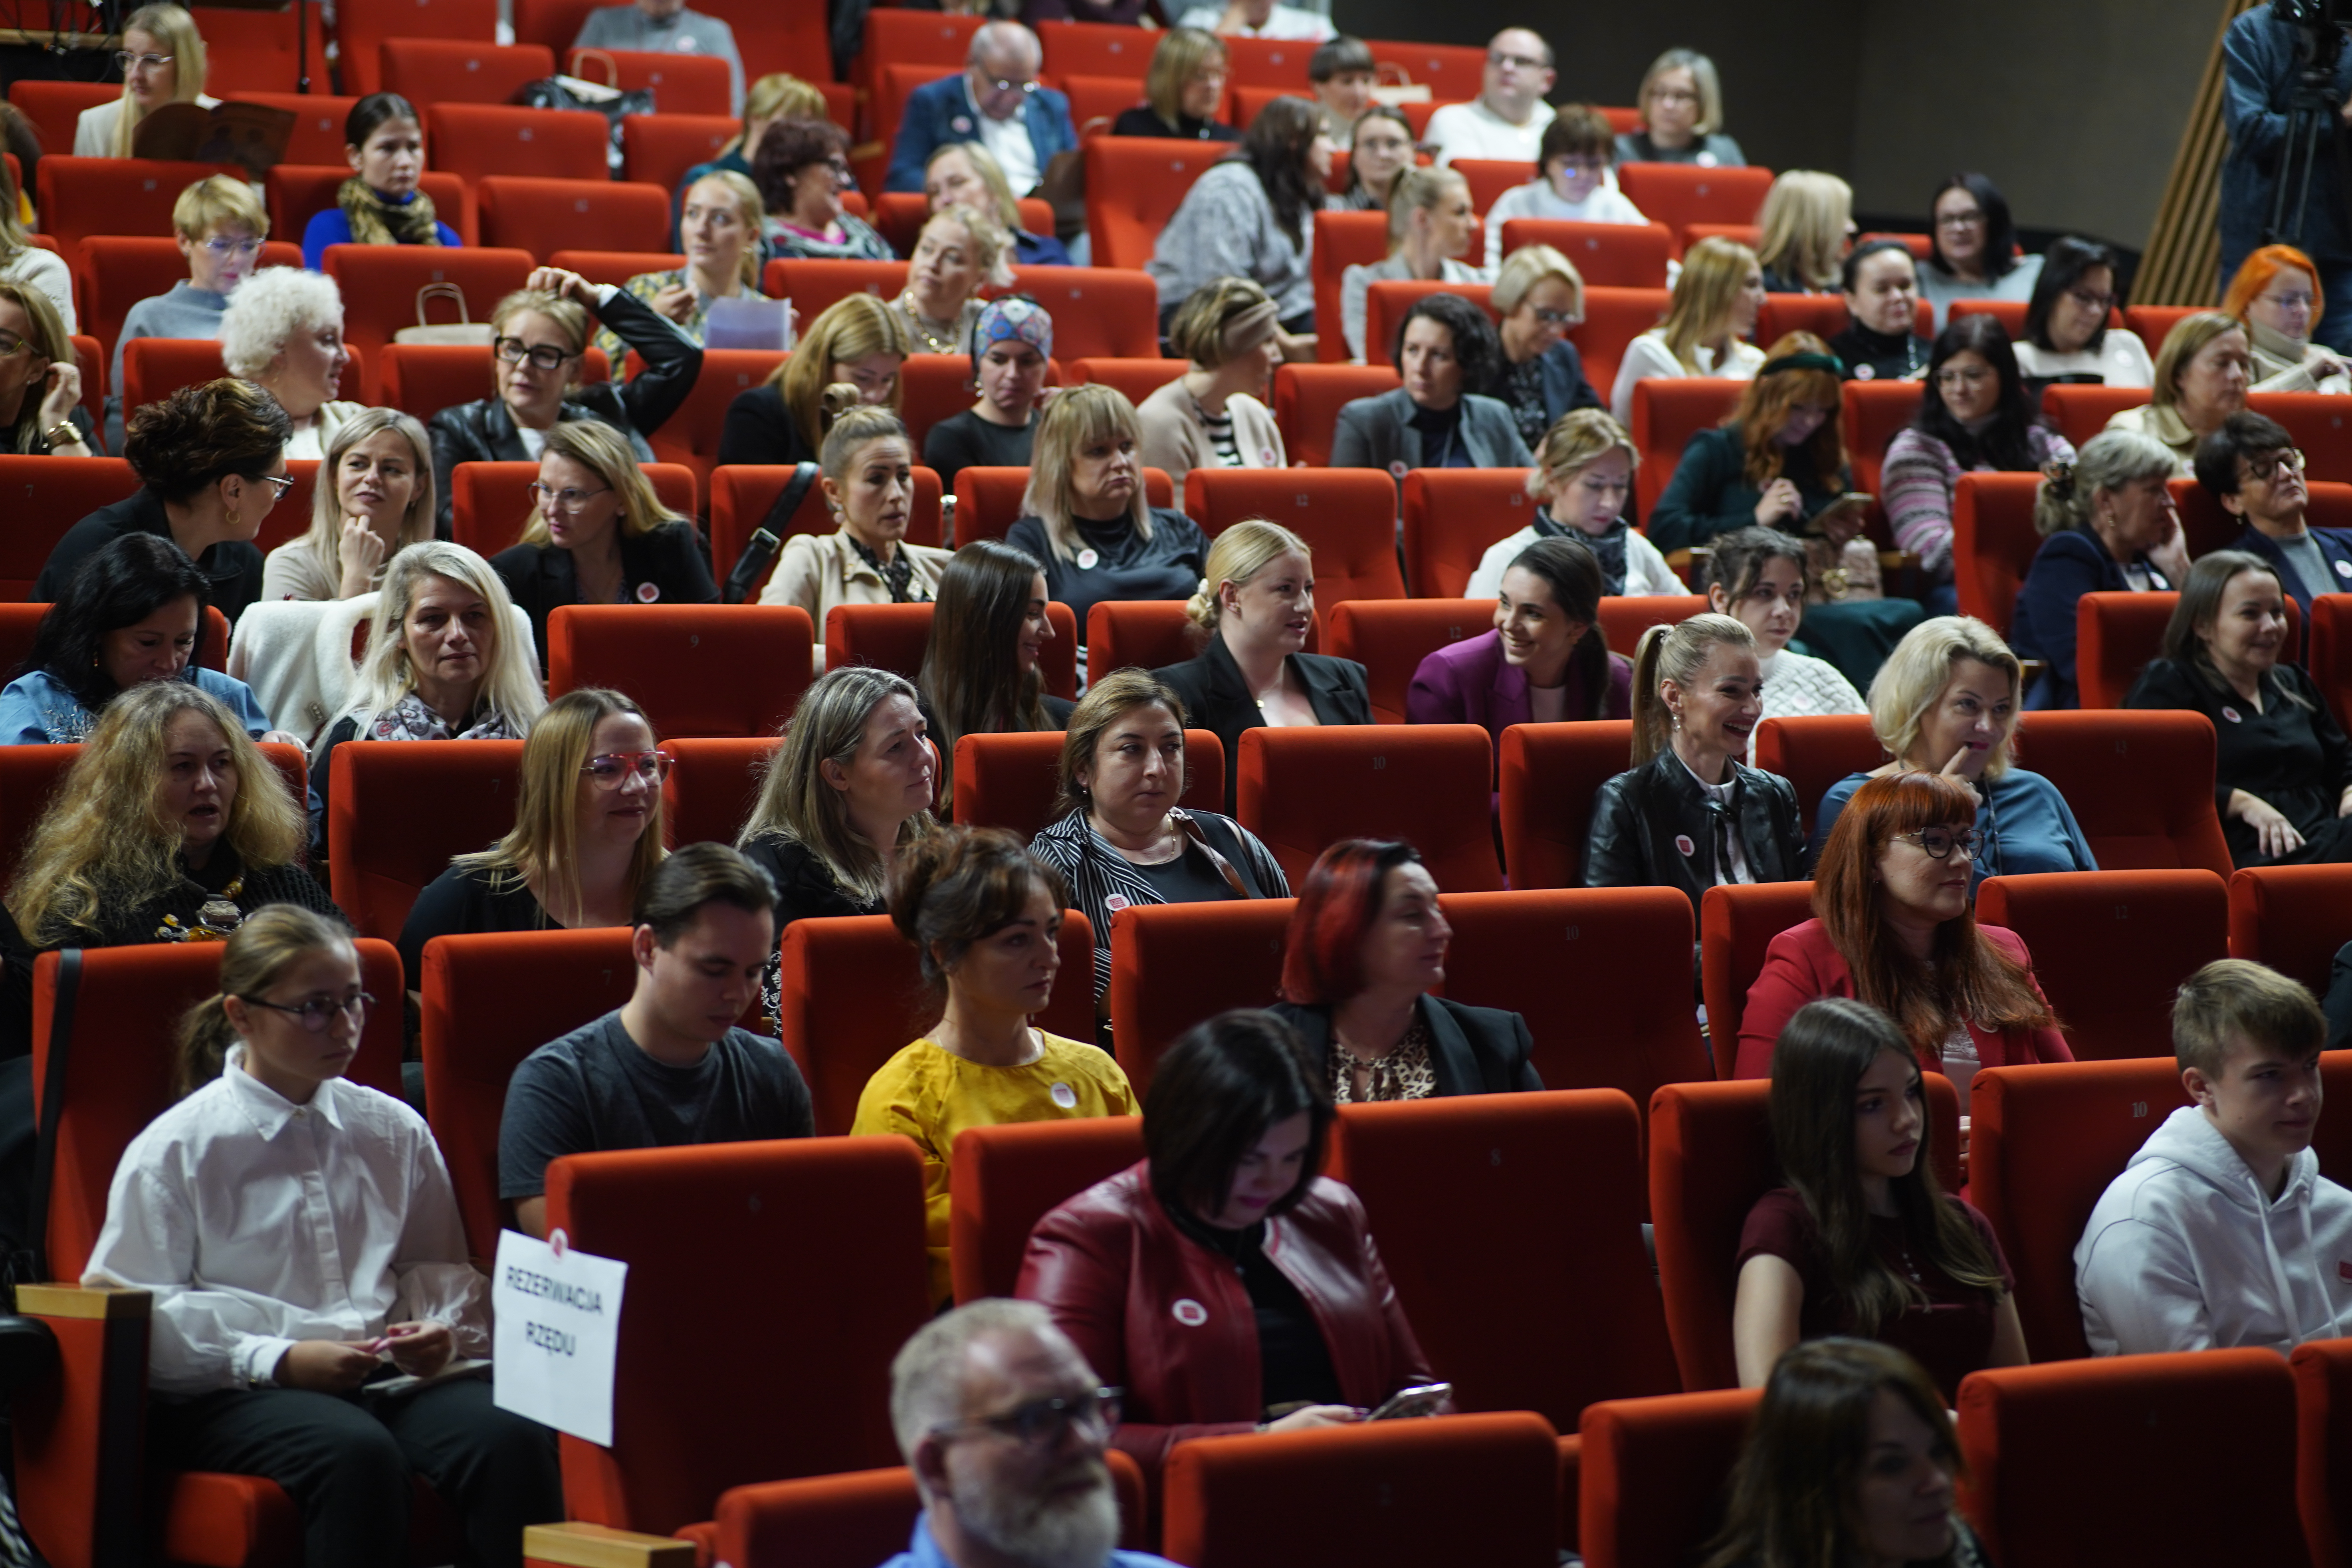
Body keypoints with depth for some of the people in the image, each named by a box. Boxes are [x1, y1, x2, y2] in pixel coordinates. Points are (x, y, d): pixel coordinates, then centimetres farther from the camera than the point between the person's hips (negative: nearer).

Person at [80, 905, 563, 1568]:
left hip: (395, 1376, 4)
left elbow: (444, 1271, 25)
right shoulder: (172, 1152, 3)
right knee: (357, 1453, -38)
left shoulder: (397, 1131, 18)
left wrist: (443, 1334, 0)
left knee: (514, 1437, -28)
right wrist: (277, 1360, -12)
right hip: (230, 1392, -4)